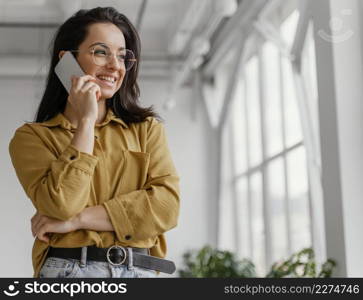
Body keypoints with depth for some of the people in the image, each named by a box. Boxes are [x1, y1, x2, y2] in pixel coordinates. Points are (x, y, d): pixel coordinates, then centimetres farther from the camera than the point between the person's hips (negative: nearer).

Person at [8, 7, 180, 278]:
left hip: (141, 271, 2)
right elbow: (62, 204, -12)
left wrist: (77, 219, -10)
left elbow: (167, 204, -4)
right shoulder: (33, 136, 4)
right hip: (68, 269, -1)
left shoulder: (147, 128, 9)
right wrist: (86, 120, -7)